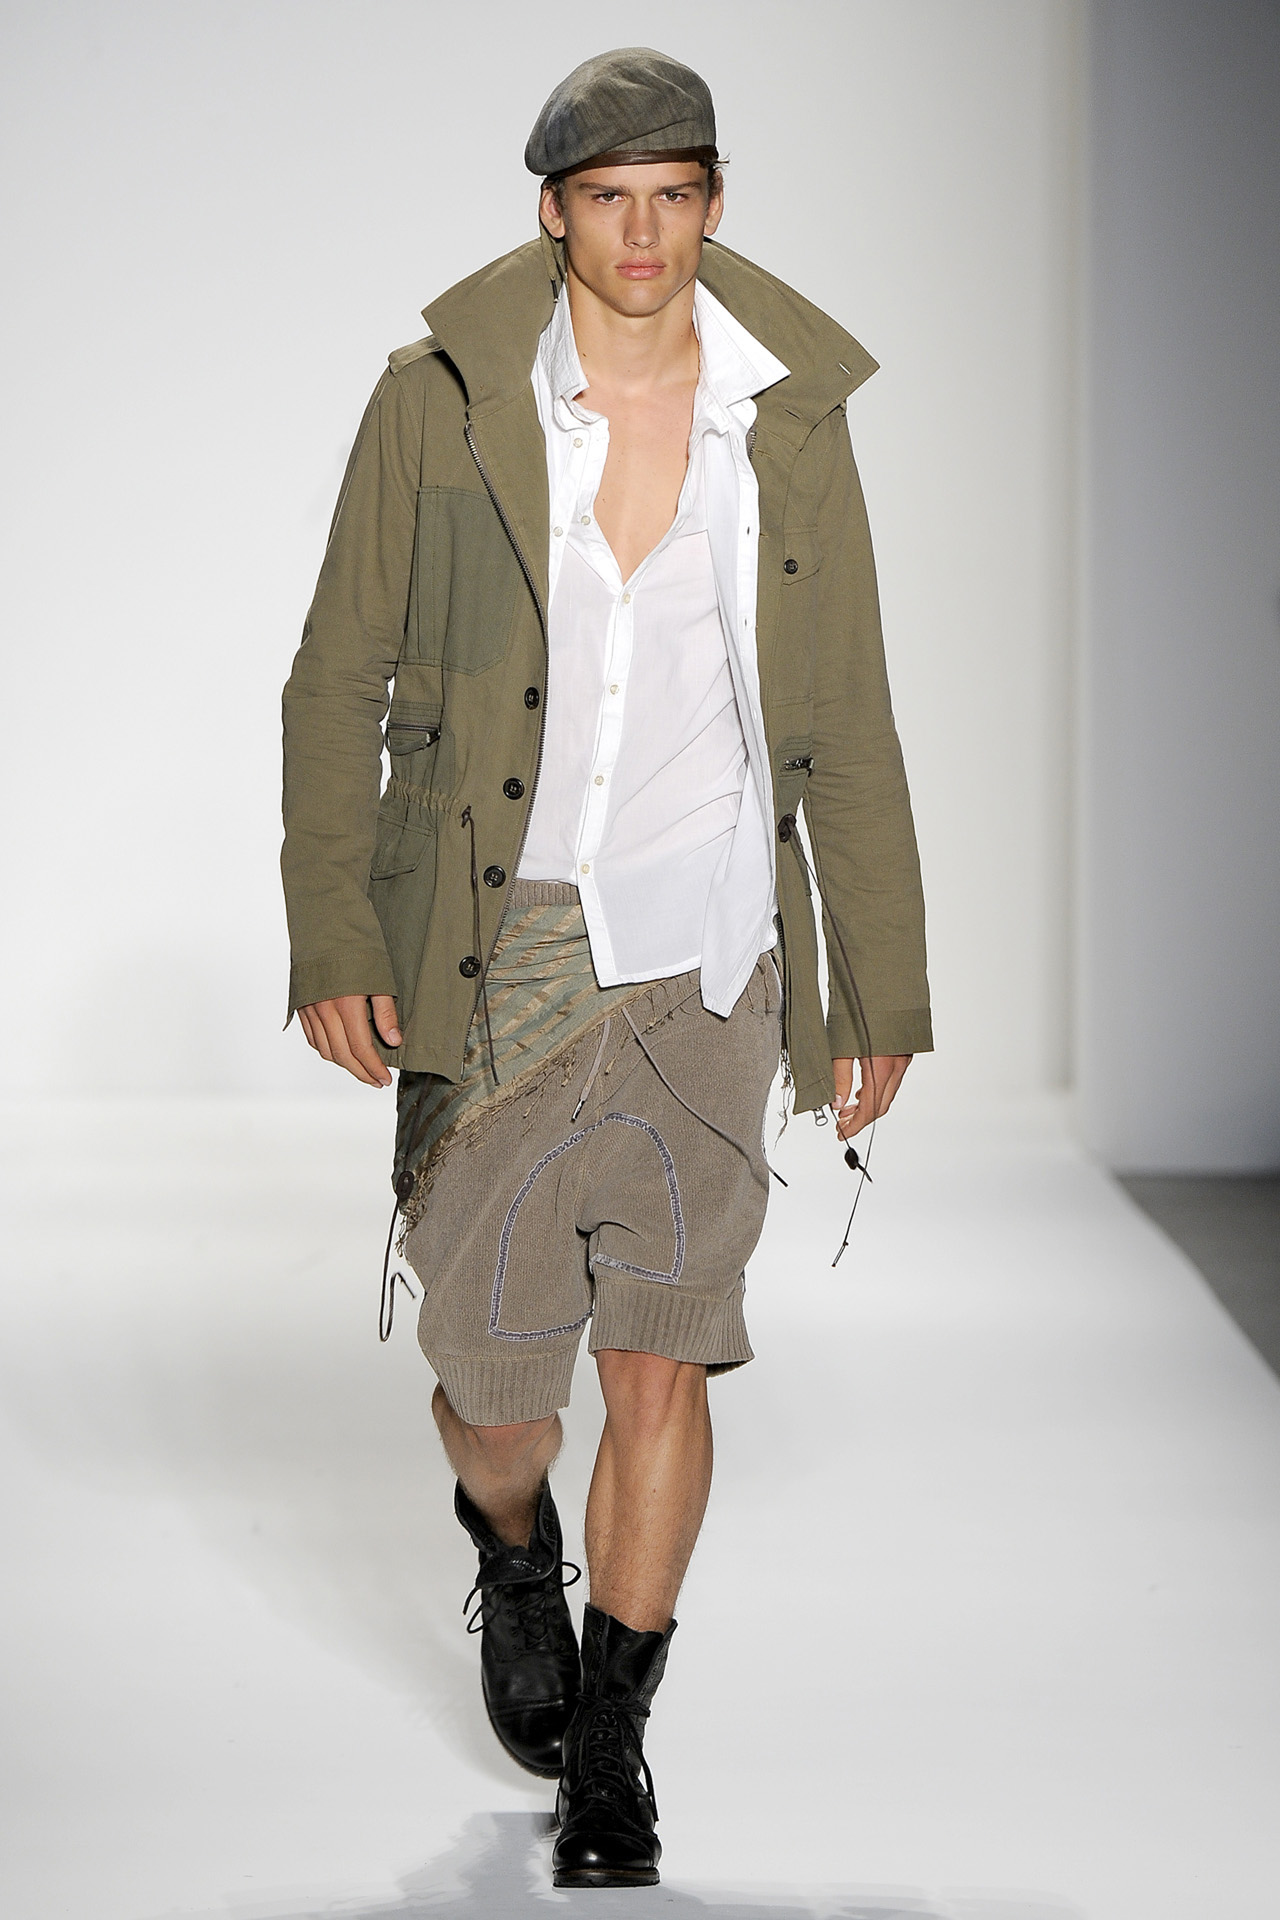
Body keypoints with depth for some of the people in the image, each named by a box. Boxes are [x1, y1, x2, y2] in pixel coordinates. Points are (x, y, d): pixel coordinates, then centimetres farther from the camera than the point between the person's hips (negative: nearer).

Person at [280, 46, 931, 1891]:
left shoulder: (791, 420, -1)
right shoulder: (443, 402, -6)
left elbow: (844, 725, 5)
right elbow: (339, 679, 0)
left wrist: (884, 986, 5)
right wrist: (333, 941, -9)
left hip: (707, 960, 1)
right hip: (498, 962, 0)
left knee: (661, 1363, -3)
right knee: (496, 1377, 6)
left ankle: (611, 1749, 14)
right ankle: (514, 1547, 43)